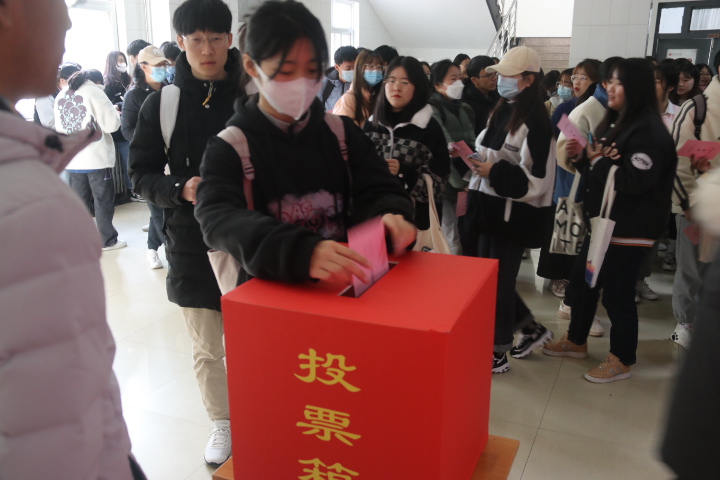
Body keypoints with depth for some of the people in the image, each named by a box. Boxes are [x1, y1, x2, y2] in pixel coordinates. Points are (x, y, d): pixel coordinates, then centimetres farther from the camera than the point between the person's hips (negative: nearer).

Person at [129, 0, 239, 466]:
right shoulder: (163, 103, -1)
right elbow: (143, 174, 3)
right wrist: (181, 189, -16)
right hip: (192, 245, 1)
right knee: (207, 349, 14)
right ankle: (223, 421, 38)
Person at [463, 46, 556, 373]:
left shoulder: (535, 122, -14)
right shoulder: (501, 112, 12)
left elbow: (535, 178, -19)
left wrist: (494, 171, -21)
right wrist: (472, 156, 5)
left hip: (513, 213, -9)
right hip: (491, 208, 9)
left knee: (500, 281, 1)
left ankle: (498, 352, 18)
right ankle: (532, 330, 33)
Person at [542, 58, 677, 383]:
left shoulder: (649, 131, -16)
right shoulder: (615, 122, 13)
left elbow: (636, 181, -25)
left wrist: (601, 161, -19)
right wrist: (581, 159, -2)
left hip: (629, 230, -9)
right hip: (603, 222, 10)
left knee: (618, 292, 0)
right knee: (581, 281, 16)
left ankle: (621, 360, 17)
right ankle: (576, 341, 34)